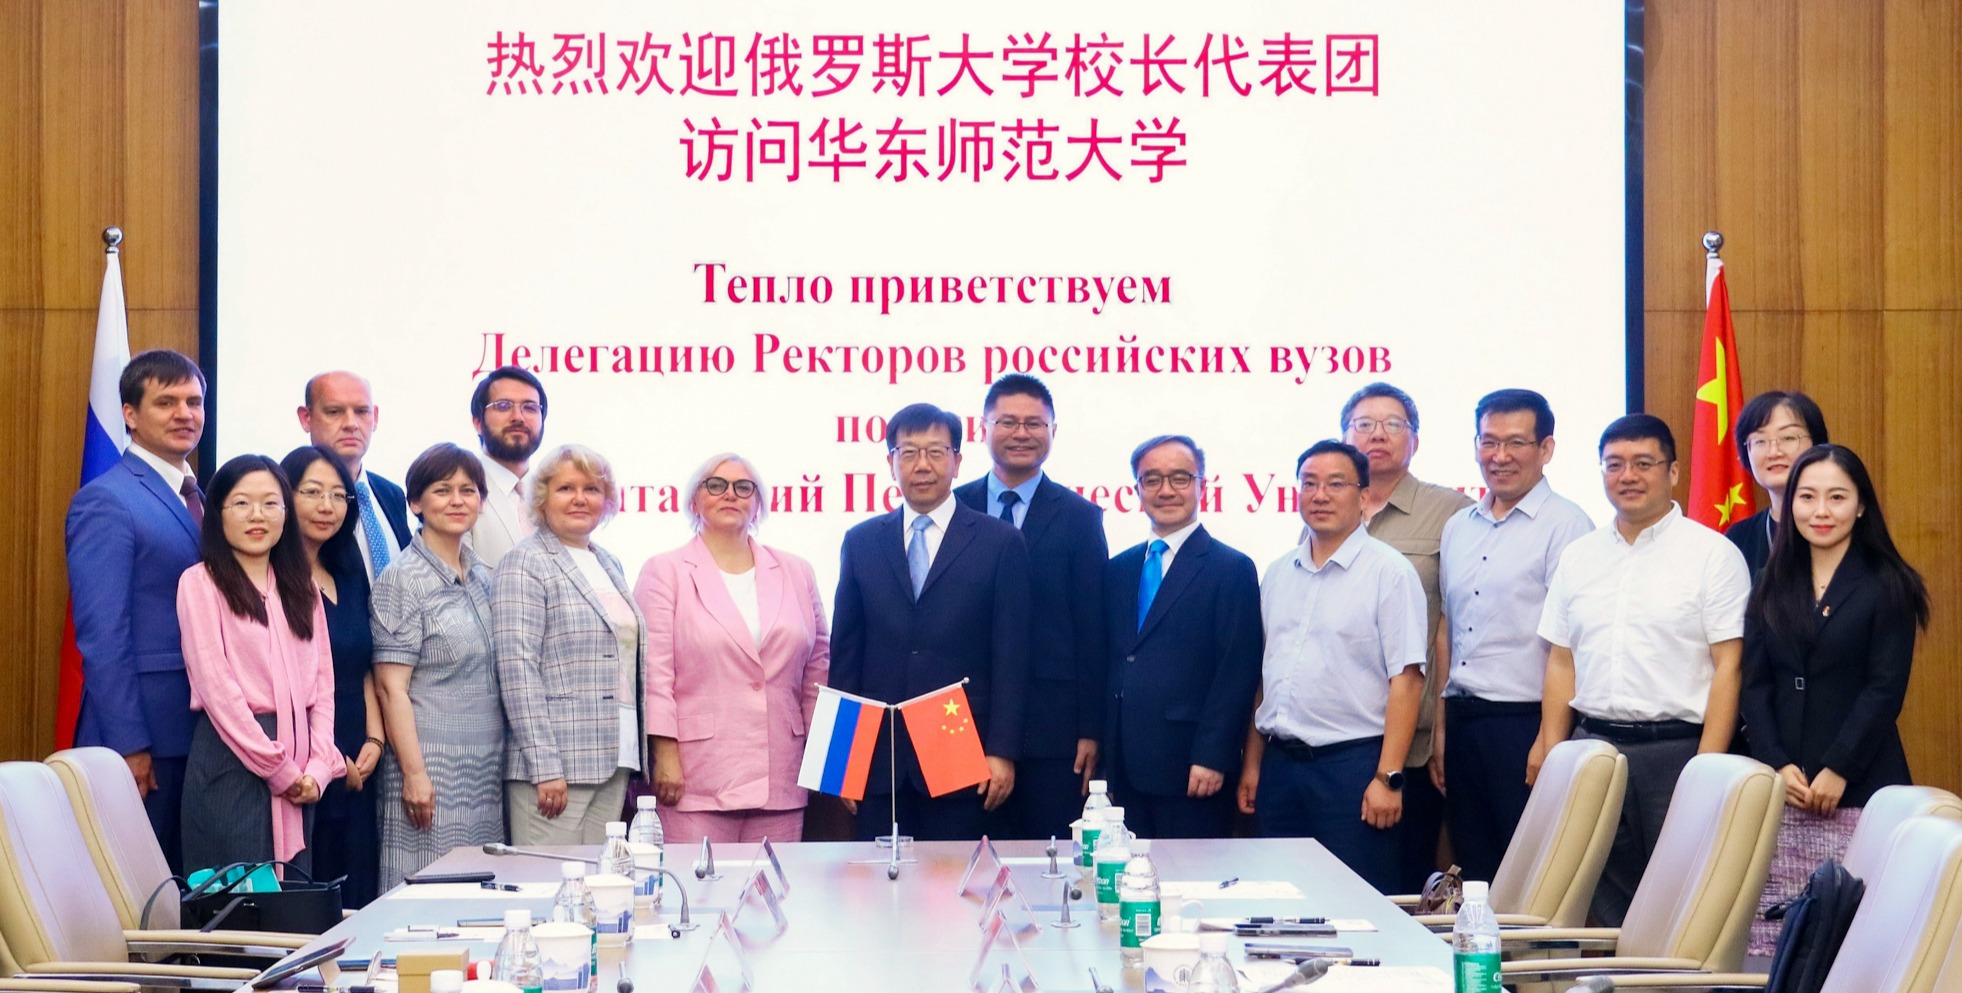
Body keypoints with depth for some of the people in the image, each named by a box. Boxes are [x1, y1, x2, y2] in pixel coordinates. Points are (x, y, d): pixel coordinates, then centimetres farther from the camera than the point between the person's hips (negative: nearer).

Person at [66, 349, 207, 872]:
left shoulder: (198, 499, 15)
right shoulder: (105, 502, -10)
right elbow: (102, 638, -14)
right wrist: (130, 745, -18)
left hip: (204, 732, 8)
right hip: (145, 738, -8)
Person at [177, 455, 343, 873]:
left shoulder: (301, 587, 16)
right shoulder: (201, 583, -1)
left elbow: (322, 683, 11)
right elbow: (216, 686, -9)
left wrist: (318, 767, -4)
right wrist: (278, 769, -11)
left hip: (298, 772, 5)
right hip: (231, 759, -5)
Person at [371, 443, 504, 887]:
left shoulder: (482, 577, 14)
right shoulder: (402, 580, -7)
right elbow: (392, 688, -11)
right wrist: (414, 775, -17)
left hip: (486, 773, 7)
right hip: (433, 770, -7)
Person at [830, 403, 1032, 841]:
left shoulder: (1001, 542, 3)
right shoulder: (861, 542, 10)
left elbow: (1010, 657, 0)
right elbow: (845, 653, 11)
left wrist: (1002, 753, -6)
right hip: (879, 755, 2)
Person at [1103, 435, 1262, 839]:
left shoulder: (1232, 570, -2)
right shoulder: (1118, 570, 16)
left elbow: (1237, 674, -8)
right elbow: (1107, 662, 16)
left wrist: (1211, 758, -15)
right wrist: (1101, 756, 9)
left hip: (1191, 774, -5)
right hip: (1124, 771, 5)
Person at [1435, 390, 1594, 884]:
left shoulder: (1565, 525, -7)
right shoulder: (1458, 528, 15)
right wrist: (1441, 725, 14)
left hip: (1524, 721, -7)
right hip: (1463, 720, 7)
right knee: (1474, 874, 11)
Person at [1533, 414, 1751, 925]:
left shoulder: (1713, 554, -1)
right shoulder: (1578, 556, 13)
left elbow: (1728, 666, -5)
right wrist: (1549, 754, 6)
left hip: (1676, 749, -4)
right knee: (1606, 901, 4)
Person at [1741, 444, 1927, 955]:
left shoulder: (1887, 586, 2)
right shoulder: (1772, 585, 14)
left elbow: (1885, 690, -4)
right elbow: (1755, 685, 9)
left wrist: (1837, 771, -12)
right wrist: (1778, 765, -5)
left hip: (1858, 788, -3)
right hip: (1781, 788, 3)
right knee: (1771, 929, -4)